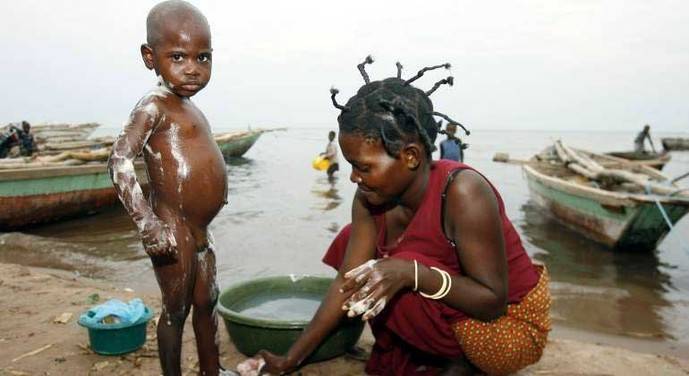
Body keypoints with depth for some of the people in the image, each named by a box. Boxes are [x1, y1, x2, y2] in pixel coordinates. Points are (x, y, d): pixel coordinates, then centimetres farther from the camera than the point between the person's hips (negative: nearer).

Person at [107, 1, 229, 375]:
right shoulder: (154, 106, -14)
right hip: (174, 231, -9)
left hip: (200, 231, 9)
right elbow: (119, 160, -26)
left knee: (206, 302, 20)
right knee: (176, 309, 6)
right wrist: (146, 224, -31)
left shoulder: (191, 109, 13)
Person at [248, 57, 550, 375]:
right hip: (455, 312, 7)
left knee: (398, 287, -30)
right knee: (351, 241, -1)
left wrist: (411, 273, -42)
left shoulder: (462, 193, -31)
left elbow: (493, 302, -27)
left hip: (512, 326, -6)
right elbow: (347, 282, -9)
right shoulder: (370, 198, -12)